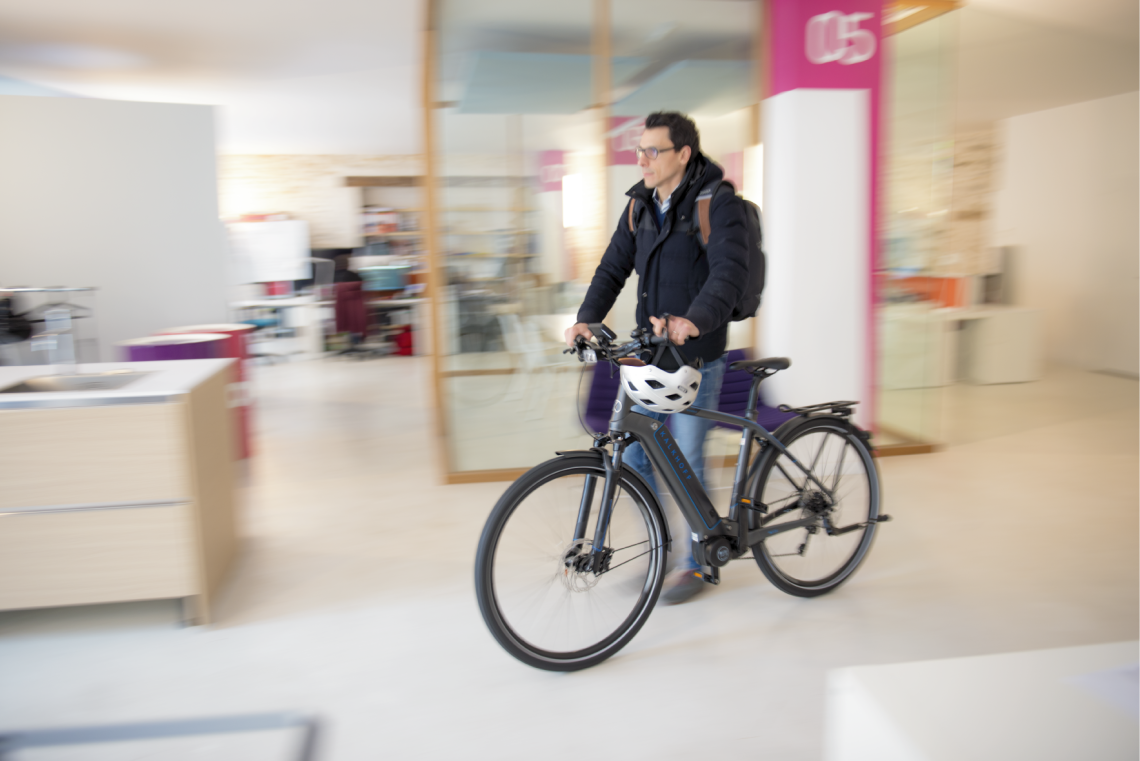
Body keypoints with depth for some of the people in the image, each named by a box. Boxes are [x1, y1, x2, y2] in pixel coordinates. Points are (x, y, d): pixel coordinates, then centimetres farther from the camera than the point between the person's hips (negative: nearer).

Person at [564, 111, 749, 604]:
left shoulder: (718, 205, -12)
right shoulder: (640, 206, 9)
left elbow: (730, 272, -26)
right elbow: (614, 268, 6)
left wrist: (694, 319, -44)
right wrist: (586, 318, -11)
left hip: (696, 358, -6)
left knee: (687, 461, 2)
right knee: (633, 456, 8)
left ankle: (696, 562, 23)